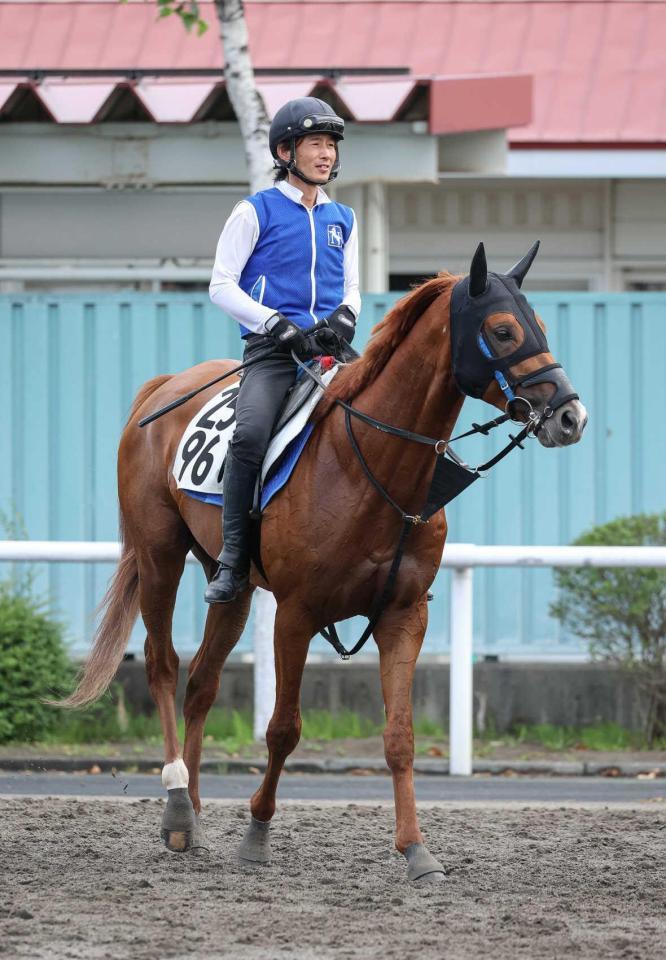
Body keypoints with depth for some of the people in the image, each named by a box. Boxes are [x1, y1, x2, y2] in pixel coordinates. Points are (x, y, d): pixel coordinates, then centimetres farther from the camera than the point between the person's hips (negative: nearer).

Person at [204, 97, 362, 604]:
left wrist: (345, 315, 1)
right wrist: (275, 323, -11)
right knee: (250, 434, -30)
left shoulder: (342, 219, 20)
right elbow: (222, 285, 2)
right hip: (271, 349, -4)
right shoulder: (257, 211, 6)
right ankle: (233, 558, -24)